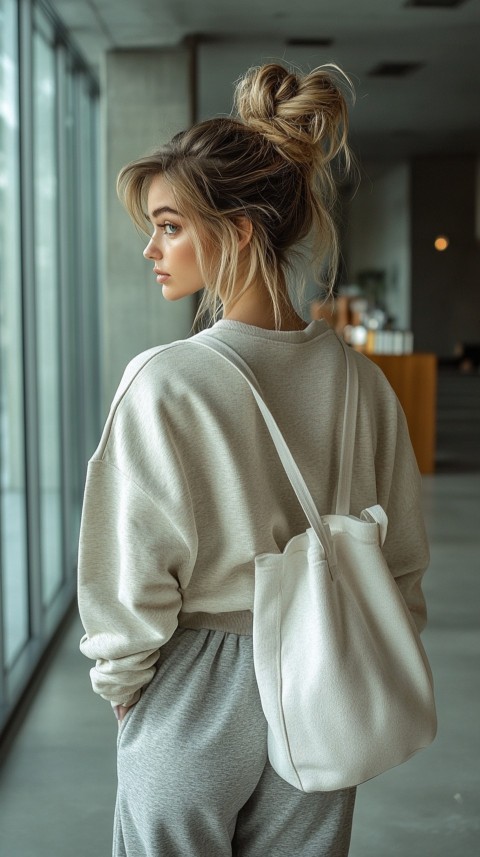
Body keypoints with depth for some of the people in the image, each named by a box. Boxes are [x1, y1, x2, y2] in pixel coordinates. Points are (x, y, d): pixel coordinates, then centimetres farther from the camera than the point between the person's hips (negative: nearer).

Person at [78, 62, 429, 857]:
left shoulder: (163, 383, -21)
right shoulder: (359, 378, -5)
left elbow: (134, 571, -15)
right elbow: (404, 560, 3)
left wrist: (120, 682, 2)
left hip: (193, 702, -4)